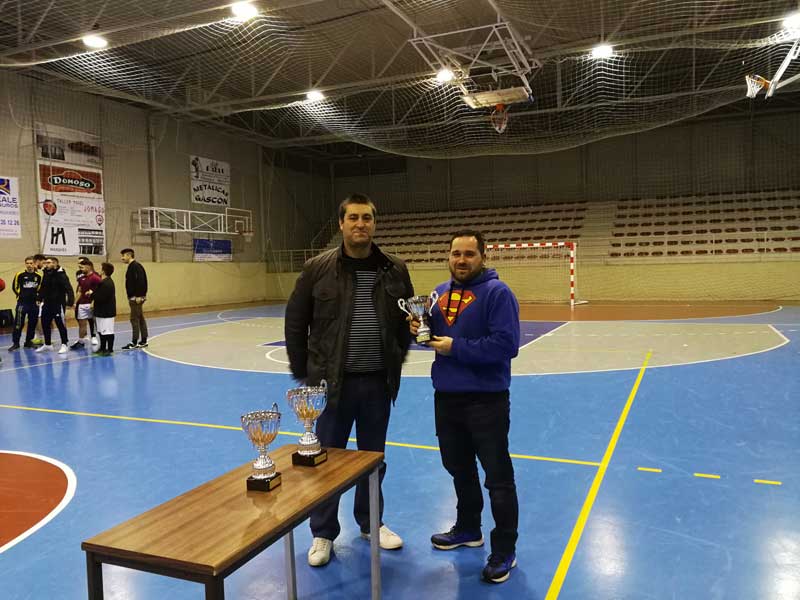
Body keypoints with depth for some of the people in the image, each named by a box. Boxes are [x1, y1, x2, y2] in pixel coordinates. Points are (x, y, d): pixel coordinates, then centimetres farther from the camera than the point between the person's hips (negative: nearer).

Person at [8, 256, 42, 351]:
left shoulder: (38, 276, 3)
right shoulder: (20, 275, -6)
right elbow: (14, 287, 4)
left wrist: (37, 297, 9)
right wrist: (21, 295, 6)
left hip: (34, 304, 4)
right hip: (22, 303, -3)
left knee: (32, 323, 10)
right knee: (18, 324, -4)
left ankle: (29, 341, 22)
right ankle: (15, 343, 3)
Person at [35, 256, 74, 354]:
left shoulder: (61, 275, -15)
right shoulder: (46, 274, 7)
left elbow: (68, 289, -22)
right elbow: (43, 287, 18)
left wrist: (70, 301, -31)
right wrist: (39, 298, 9)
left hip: (58, 304, -7)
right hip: (47, 304, 8)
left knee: (61, 324, -1)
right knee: (45, 324, 13)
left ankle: (64, 345, 10)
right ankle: (47, 344, 27)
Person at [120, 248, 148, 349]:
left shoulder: (135, 266, -14)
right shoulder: (131, 266, 16)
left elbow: (140, 281, -22)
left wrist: (139, 296, -25)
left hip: (136, 298, -10)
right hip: (134, 297, 10)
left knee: (134, 319, -6)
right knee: (140, 319, 12)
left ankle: (134, 342, -3)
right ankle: (143, 341, 17)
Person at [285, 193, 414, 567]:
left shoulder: (395, 270, 0)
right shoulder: (318, 268, -7)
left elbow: (407, 320, 11)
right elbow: (295, 323, 0)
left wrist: (397, 361, 6)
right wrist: (303, 373, 0)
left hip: (378, 382, 2)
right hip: (333, 381, -2)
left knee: (374, 458, 17)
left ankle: (371, 523, 37)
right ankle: (323, 534, 28)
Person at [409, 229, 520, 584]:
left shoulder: (497, 292, -13)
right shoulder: (440, 292, 10)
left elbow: (506, 344, -22)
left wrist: (455, 348, -19)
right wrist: (418, 330, -3)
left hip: (486, 400, -7)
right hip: (446, 397, 7)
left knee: (498, 477, 5)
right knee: (459, 468, 21)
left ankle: (505, 551, 19)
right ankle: (468, 529, 42)